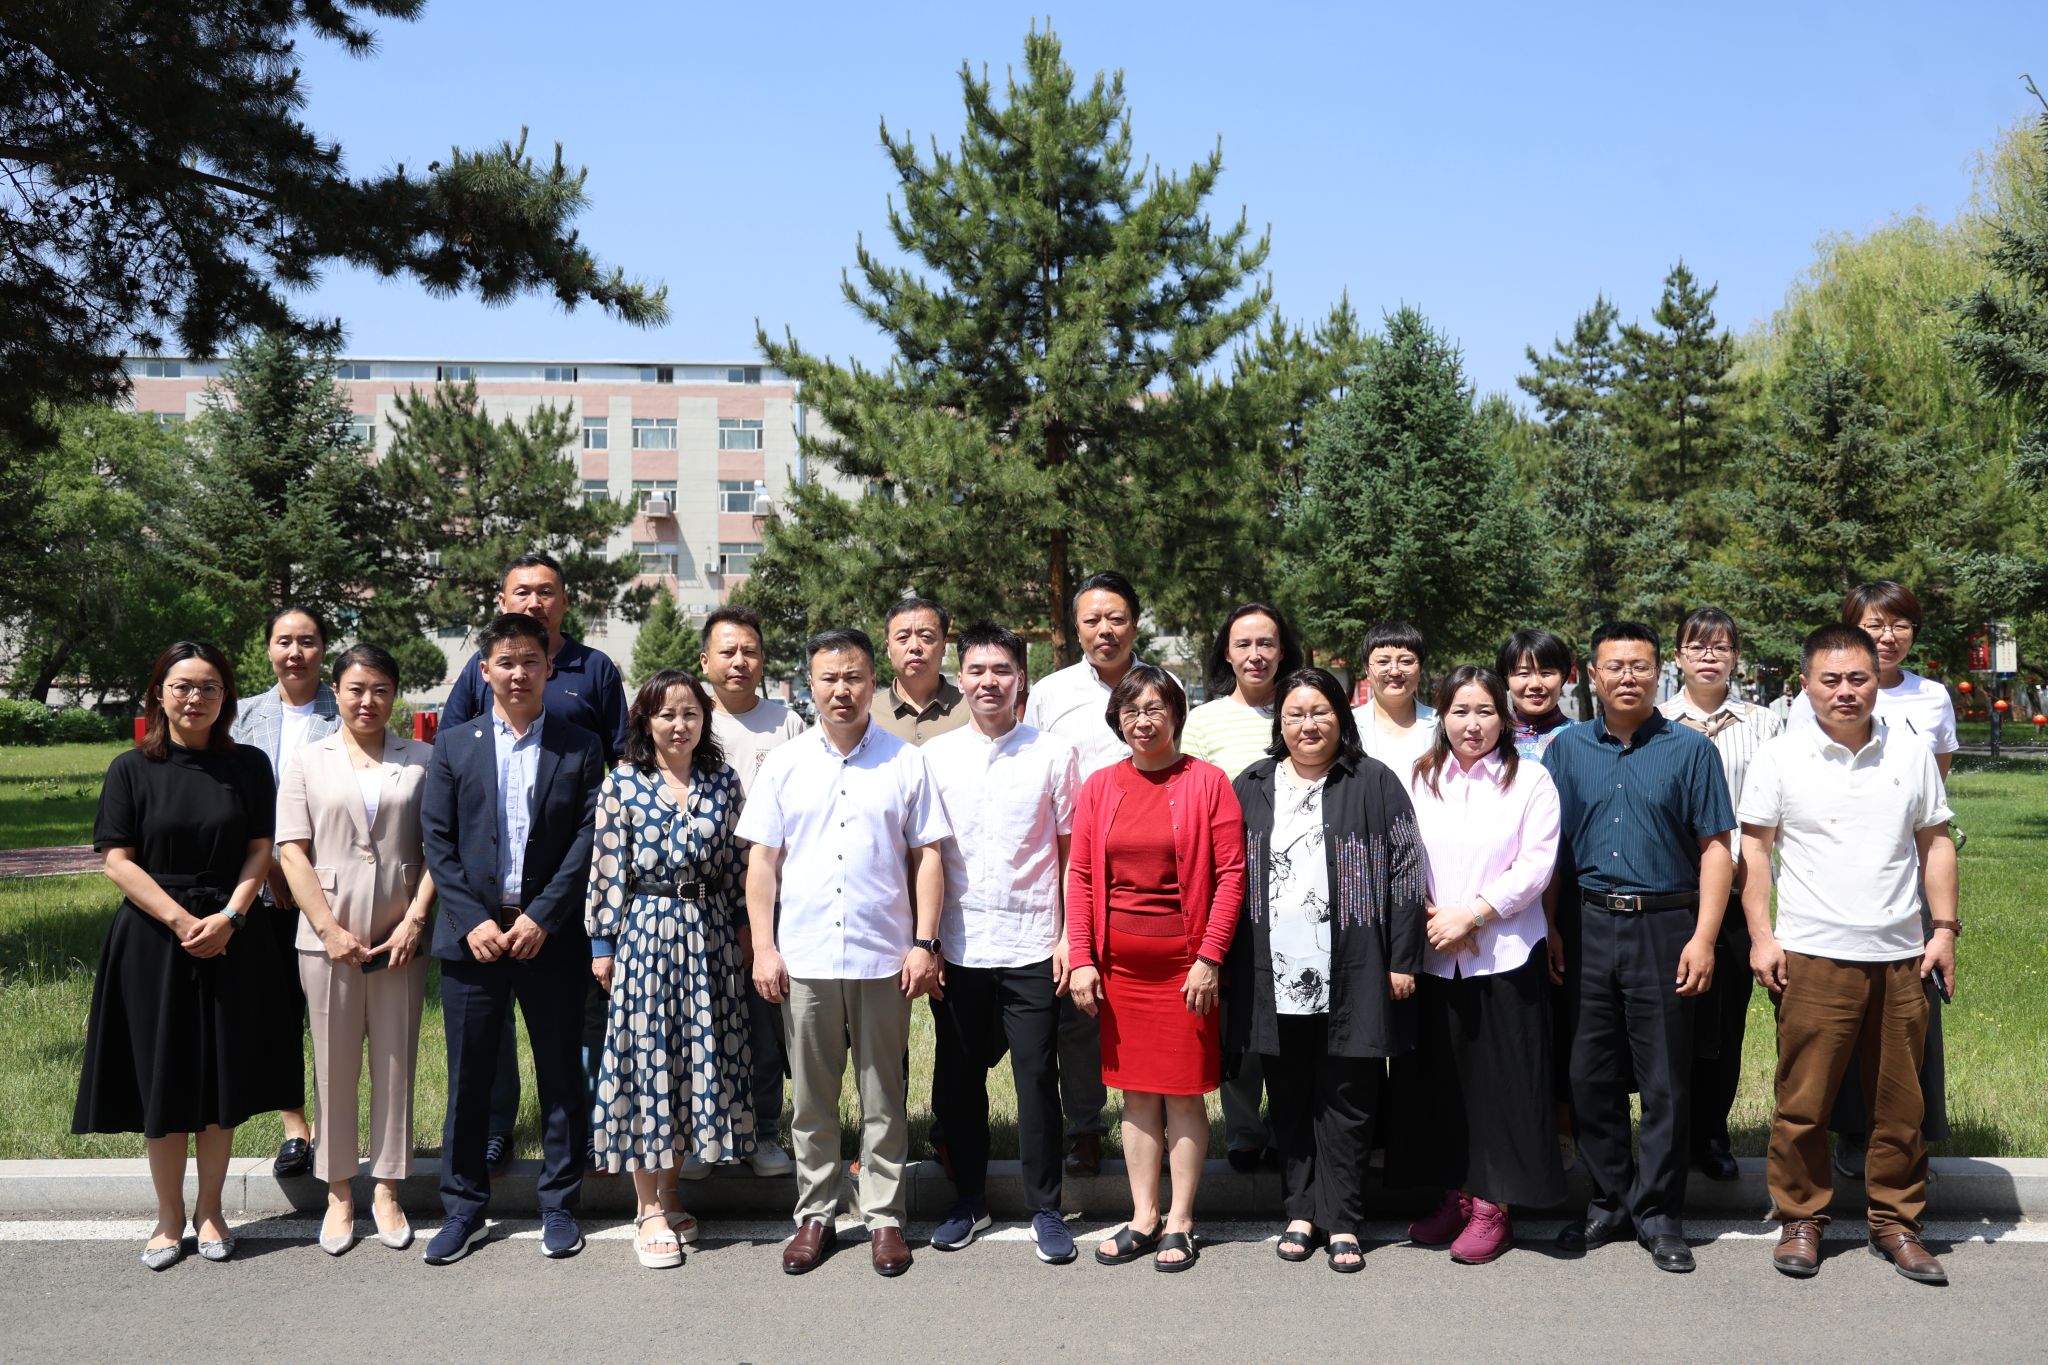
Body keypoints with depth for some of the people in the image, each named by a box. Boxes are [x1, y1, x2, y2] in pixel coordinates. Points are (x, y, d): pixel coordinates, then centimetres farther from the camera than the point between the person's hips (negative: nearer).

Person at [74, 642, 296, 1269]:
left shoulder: (248, 765, 3)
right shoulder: (131, 769, 0)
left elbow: (261, 850, 2)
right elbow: (118, 861, -4)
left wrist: (228, 917, -12)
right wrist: (181, 920, -14)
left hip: (231, 941, 1)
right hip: (153, 941, -1)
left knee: (223, 1081, 6)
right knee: (162, 1082, 5)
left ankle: (209, 1210, 21)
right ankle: (169, 1218, 19)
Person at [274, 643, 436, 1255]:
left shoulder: (423, 761, 5)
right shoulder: (307, 763, 5)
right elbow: (292, 853, 0)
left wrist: (415, 919, -8)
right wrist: (330, 930, -9)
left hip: (401, 941, 0)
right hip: (327, 940, 0)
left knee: (395, 1066, 7)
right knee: (334, 1068, 7)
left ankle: (387, 1191, 18)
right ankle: (339, 1192, 19)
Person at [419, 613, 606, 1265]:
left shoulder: (581, 747, 4)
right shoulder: (453, 746, 8)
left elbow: (588, 839, -3)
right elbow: (436, 841, 3)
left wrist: (541, 917, -12)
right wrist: (473, 920, -8)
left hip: (552, 936, -1)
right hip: (473, 935, 1)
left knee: (561, 1076, 6)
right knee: (468, 1080, 6)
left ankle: (559, 1206, 19)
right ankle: (464, 1211, 19)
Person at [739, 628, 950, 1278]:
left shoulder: (905, 763, 3)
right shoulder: (784, 764, 6)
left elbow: (927, 857, 3)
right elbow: (762, 861, 6)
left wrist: (924, 942, -4)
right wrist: (763, 948, 0)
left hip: (884, 958, -1)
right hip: (803, 958, 1)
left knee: (884, 1099, 7)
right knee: (811, 1098, 10)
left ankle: (885, 1218, 18)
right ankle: (815, 1216, 22)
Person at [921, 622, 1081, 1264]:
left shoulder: (1054, 754, 1)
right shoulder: (934, 757, 5)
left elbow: (1073, 852, 4)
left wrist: (1070, 937, -3)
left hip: (1031, 947, -2)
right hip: (956, 947, 2)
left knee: (1038, 1079, 3)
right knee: (957, 1080, 11)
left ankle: (1045, 1209, 17)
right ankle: (969, 1200, 27)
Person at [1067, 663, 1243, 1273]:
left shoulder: (1207, 782, -3)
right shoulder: (1099, 787, 6)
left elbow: (1232, 874, -6)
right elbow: (1080, 876, 7)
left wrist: (1209, 958, -11)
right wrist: (1080, 958, -1)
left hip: (1185, 963, -3)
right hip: (1118, 964, 3)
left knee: (1184, 1095, 3)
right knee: (1135, 1092, 10)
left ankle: (1179, 1222, 15)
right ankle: (1143, 1218, 21)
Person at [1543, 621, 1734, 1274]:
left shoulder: (1690, 749, 1)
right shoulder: (1567, 749, 7)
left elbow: (1714, 848, -1)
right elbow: (1547, 846, 10)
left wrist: (1703, 937, -9)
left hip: (1665, 926, -2)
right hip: (1588, 925, 2)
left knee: (1666, 1079, 3)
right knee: (1591, 1074, 8)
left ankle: (1660, 1213, 16)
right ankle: (1609, 1201, 23)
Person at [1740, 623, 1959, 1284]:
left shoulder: (1911, 754, 7)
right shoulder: (1779, 758, -1)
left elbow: (1935, 842, 12)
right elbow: (1754, 848, 0)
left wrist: (1945, 929, 5)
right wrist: (1762, 937, -5)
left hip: (1901, 956, 3)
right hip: (1814, 957, -3)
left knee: (1900, 1103, 10)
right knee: (1803, 1100, 2)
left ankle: (1896, 1222, 23)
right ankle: (1799, 1219, 16)